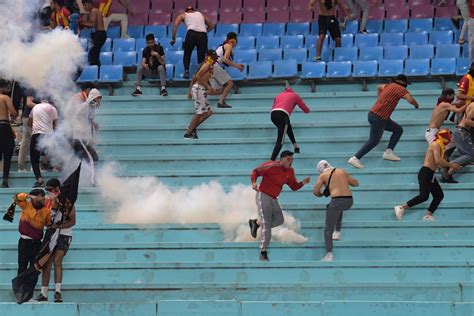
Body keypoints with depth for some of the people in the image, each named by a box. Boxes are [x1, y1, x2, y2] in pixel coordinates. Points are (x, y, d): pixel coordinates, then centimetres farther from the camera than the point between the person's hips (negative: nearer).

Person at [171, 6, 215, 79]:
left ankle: (186, 71, -2)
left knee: (187, 54, 15)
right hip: (203, 34, 2)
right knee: (201, 57, 9)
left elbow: (175, 24, 10)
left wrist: (173, 38, 12)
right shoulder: (201, 14, 34)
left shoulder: (183, 15, 26)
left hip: (192, 33, -2)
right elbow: (211, 25, 34)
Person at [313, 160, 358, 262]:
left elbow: (315, 191, 1)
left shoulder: (323, 175, 7)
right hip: (349, 201, 5)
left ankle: (329, 254, -16)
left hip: (337, 200, -5)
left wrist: (321, 194, 22)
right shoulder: (342, 171, 18)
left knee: (328, 229, 0)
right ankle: (337, 232, 31)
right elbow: (356, 183, 25)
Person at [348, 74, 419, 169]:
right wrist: (416, 105, 2)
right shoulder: (400, 88, -9)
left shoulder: (390, 86, 15)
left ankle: (388, 152, 6)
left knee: (398, 130, 12)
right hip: (377, 117, -9)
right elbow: (411, 100, -19)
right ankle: (355, 158, -9)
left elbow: (379, 87, 36)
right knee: (374, 141, -9)